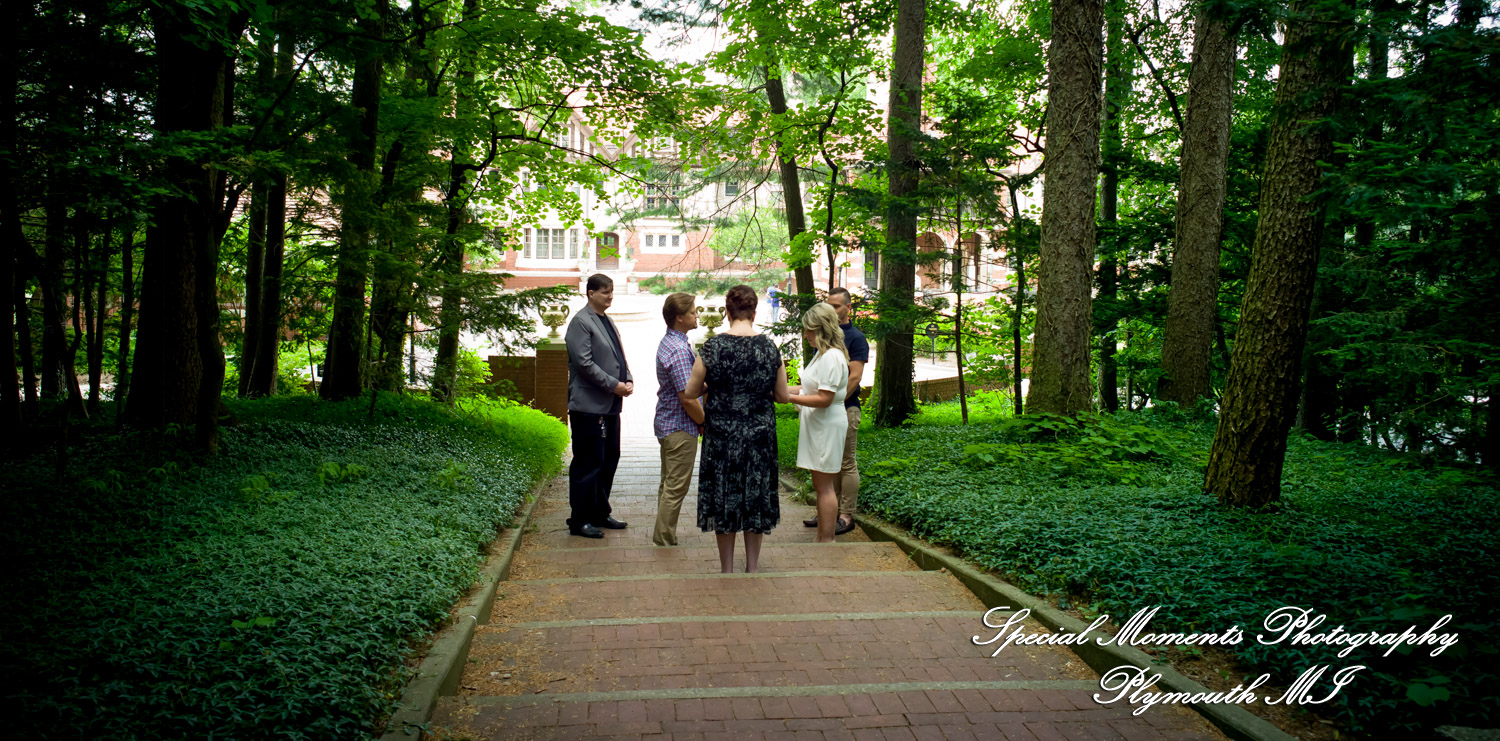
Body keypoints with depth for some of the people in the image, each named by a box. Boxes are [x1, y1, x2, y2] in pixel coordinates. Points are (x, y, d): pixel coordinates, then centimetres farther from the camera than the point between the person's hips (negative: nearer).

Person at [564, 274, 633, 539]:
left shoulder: (608, 322, 18)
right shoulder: (581, 322, -9)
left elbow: (618, 356, 22)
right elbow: (584, 363, -17)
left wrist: (628, 380, 3)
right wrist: (613, 385, -16)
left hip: (610, 405, 9)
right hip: (589, 405, -9)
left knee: (609, 459, 13)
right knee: (587, 463, -4)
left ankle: (600, 514, 24)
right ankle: (579, 520, 4)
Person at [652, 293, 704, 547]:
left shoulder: (668, 343, 10)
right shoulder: (679, 350, -22)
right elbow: (688, 399, -23)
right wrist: (704, 423, -10)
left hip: (666, 424, 10)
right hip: (680, 427, -10)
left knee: (669, 484, 17)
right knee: (676, 488, -2)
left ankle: (663, 536, 26)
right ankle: (665, 541, 5)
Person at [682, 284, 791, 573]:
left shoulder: (713, 346, -11)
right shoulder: (769, 347, -5)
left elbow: (690, 393, -6)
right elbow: (783, 396, 1)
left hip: (721, 433, -1)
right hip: (760, 434, 2)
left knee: (724, 496, 10)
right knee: (756, 495, 14)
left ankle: (727, 569, 18)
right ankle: (752, 567, 22)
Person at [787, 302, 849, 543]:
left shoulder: (832, 357, -19)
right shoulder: (823, 354, 13)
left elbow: (824, 399, -23)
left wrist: (789, 397, -22)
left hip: (827, 426, -10)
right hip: (818, 426, 10)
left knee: (824, 486, -4)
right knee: (820, 485, 15)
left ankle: (827, 541, 3)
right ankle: (822, 538, 23)